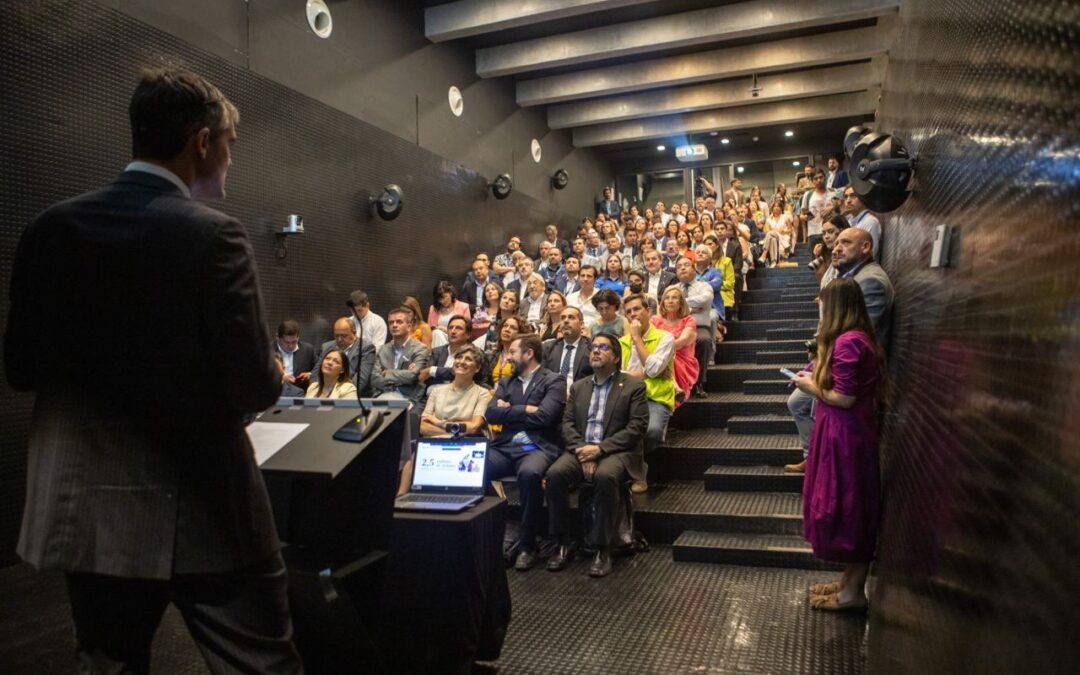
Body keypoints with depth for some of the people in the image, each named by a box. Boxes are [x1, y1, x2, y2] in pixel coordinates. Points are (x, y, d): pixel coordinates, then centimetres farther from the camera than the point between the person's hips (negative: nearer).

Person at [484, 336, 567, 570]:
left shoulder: (554, 381, 4)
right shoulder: (506, 382, 21)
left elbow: (543, 417, -11)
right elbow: (490, 414, 6)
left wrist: (510, 410, 0)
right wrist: (525, 410, -3)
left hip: (537, 448, -4)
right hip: (505, 447, 5)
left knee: (529, 473, -38)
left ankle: (527, 545, -19)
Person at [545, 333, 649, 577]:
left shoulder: (634, 386, 5)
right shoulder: (578, 387, 19)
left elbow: (637, 427, -5)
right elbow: (567, 423, 10)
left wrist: (600, 448, -15)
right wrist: (581, 449, -11)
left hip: (616, 452, -3)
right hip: (581, 450, 4)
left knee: (605, 476, -36)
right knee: (555, 474, -26)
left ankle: (603, 548, -22)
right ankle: (564, 542, -11)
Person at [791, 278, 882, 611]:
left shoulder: (848, 342, -21)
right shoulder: (857, 337, 12)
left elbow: (844, 398, -23)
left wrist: (812, 388, -8)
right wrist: (817, 379, 8)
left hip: (846, 435, -10)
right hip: (846, 433, 10)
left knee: (846, 509, 1)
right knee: (848, 508, 17)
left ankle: (853, 593, 14)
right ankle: (849, 581, 29)